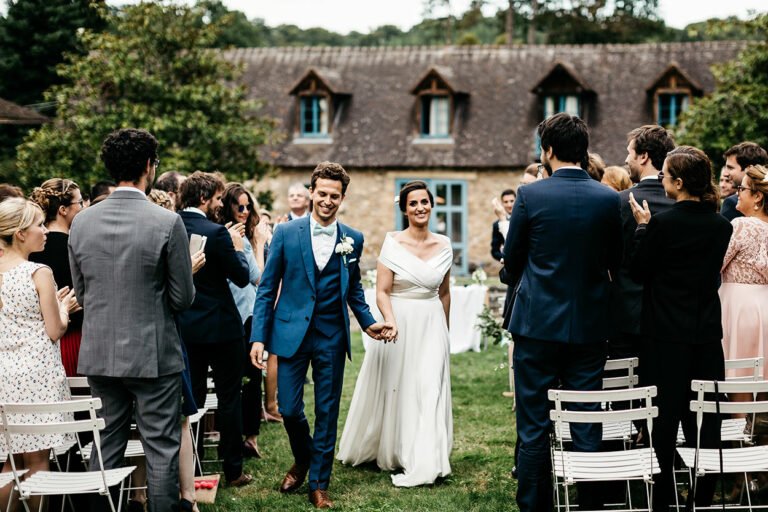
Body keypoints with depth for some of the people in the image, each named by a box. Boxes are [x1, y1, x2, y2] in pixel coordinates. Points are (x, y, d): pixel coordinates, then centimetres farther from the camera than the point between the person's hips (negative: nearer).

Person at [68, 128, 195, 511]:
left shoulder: (81, 223, 0)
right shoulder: (167, 222, -13)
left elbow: (81, 294, 8)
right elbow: (183, 298, -8)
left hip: (98, 355, 4)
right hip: (153, 355, -4)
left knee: (105, 448, 14)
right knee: (161, 451, 5)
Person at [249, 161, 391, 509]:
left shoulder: (353, 239, 3)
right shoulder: (286, 233, -2)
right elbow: (267, 288, -1)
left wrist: (368, 323, 5)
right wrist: (258, 337, -6)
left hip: (332, 338, 1)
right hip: (292, 333, -1)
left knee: (327, 413, 5)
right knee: (289, 409, 0)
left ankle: (319, 484, 19)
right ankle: (302, 460, 31)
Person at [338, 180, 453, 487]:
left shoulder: (444, 245, 5)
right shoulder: (393, 243, -6)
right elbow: (382, 292, -9)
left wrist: (444, 331, 19)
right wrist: (390, 321, -25)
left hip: (431, 326, 3)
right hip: (399, 325, -2)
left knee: (429, 390, -4)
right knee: (395, 389, 7)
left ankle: (423, 463, 1)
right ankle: (388, 453, 27)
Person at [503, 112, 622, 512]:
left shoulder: (530, 195, -9)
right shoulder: (608, 199, -2)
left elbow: (511, 263, 1)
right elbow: (615, 263, 8)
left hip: (538, 324, -2)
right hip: (589, 327, 3)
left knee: (533, 429, 6)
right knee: (587, 429, 9)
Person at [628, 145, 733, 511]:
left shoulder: (662, 223, -15)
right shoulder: (721, 225, 0)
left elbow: (638, 272, -6)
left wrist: (642, 226, 3)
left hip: (667, 333, -4)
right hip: (707, 331, 5)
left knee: (665, 416, 3)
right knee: (705, 416, 11)